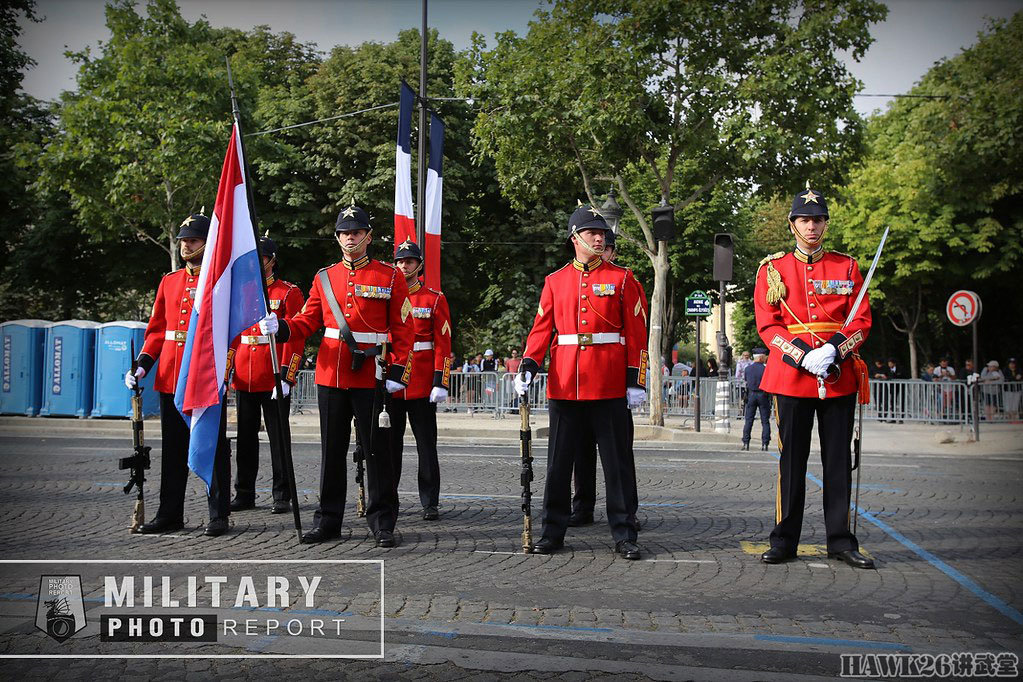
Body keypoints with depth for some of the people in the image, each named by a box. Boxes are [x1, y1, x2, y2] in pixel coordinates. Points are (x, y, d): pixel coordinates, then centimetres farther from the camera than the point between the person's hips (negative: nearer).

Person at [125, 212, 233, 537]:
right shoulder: (169, 281, 13)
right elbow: (157, 329, 15)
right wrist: (142, 365, 4)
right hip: (171, 378, 5)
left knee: (214, 448, 2)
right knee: (173, 449, 11)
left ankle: (218, 516, 11)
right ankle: (170, 515, 21)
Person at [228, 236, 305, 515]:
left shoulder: (289, 293, -3)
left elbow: (295, 337, -8)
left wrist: (286, 377, -15)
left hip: (275, 378, -5)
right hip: (244, 378, 5)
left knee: (278, 436, 2)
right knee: (245, 437, 11)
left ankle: (282, 497, 9)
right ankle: (244, 494, 20)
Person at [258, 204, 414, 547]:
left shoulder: (390, 277, 0)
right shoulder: (324, 277, 10)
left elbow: (403, 330, 0)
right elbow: (309, 321, 9)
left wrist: (398, 372, -8)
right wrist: (281, 327, -12)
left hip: (370, 378, -3)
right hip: (331, 375, 3)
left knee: (376, 449, 2)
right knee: (332, 451, 9)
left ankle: (382, 522, 12)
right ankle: (328, 520, 19)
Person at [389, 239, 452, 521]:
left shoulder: (435, 299, 3)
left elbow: (443, 345, -1)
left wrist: (441, 382, -9)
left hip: (422, 385, -2)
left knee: (426, 444, 2)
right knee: (390, 442, 8)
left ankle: (430, 503, 8)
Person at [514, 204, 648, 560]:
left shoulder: (622, 278, 4)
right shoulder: (555, 281, 10)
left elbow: (636, 333, 2)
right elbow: (541, 328, 6)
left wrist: (636, 381, -4)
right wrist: (528, 365, -10)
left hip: (609, 386, -2)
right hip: (564, 384, 2)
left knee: (615, 462, 3)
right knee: (559, 462, 7)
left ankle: (624, 535, 12)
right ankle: (553, 531, 18)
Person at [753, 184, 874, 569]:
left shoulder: (847, 267, 9)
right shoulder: (772, 268, 5)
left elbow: (862, 321, 3)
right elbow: (767, 324, -2)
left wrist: (835, 351, -15)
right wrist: (804, 356, -16)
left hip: (840, 376, 2)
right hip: (790, 375, -1)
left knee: (838, 459, 6)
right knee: (792, 459, 3)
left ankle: (841, 540, 16)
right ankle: (784, 541, 12)